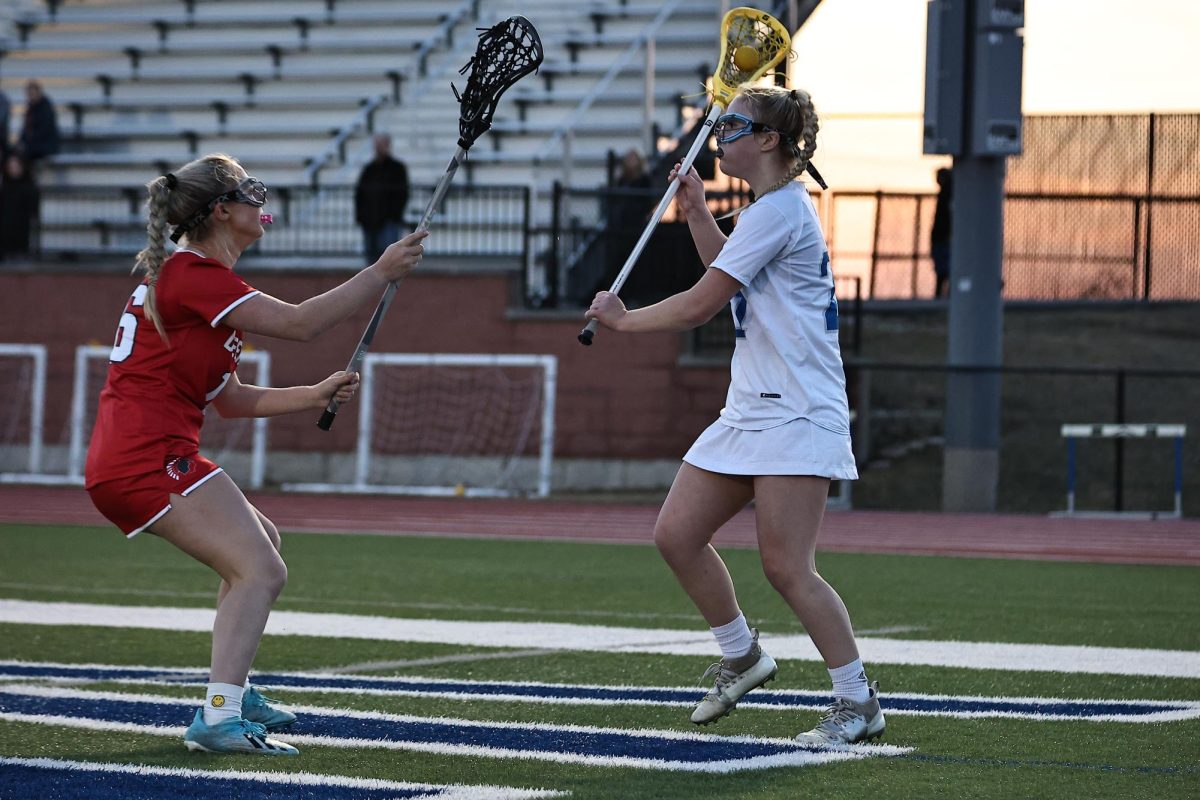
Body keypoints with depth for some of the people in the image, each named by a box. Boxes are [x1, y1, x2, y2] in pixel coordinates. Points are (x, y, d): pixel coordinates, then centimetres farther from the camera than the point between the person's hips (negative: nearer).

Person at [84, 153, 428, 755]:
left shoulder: (185, 274, 20)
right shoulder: (193, 275, -12)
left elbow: (231, 399, 22)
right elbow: (299, 323, -21)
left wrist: (314, 395, 15)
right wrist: (381, 273, -15)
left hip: (122, 463, 11)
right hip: (150, 457, -11)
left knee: (260, 545, 26)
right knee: (260, 571, -17)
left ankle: (232, 691, 32)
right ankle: (219, 720, -26)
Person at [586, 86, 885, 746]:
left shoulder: (778, 211, -14)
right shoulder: (772, 208, 16)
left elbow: (701, 304, -15)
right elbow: (727, 273, 37)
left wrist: (624, 320, -1)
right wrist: (696, 210, 23)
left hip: (795, 414, -10)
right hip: (749, 412, 10)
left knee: (786, 567, -13)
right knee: (676, 535, 6)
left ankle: (857, 704, -4)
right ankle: (740, 655, 23)